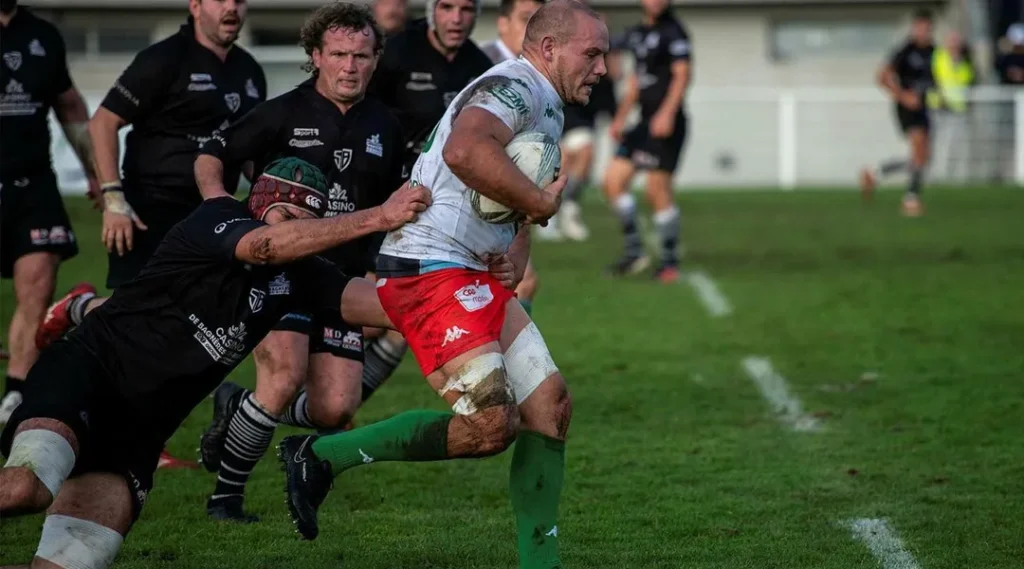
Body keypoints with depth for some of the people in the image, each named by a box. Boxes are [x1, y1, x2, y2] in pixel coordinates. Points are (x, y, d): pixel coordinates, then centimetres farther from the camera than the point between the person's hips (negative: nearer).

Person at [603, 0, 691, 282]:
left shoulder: (673, 31, -8)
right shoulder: (637, 34, 17)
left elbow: (682, 74, -16)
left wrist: (667, 113, -25)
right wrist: (620, 118, 25)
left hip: (666, 123, -8)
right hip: (646, 122, 8)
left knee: (658, 190, -7)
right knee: (613, 179, 2)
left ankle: (670, 261, 4)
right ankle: (634, 251, 10)